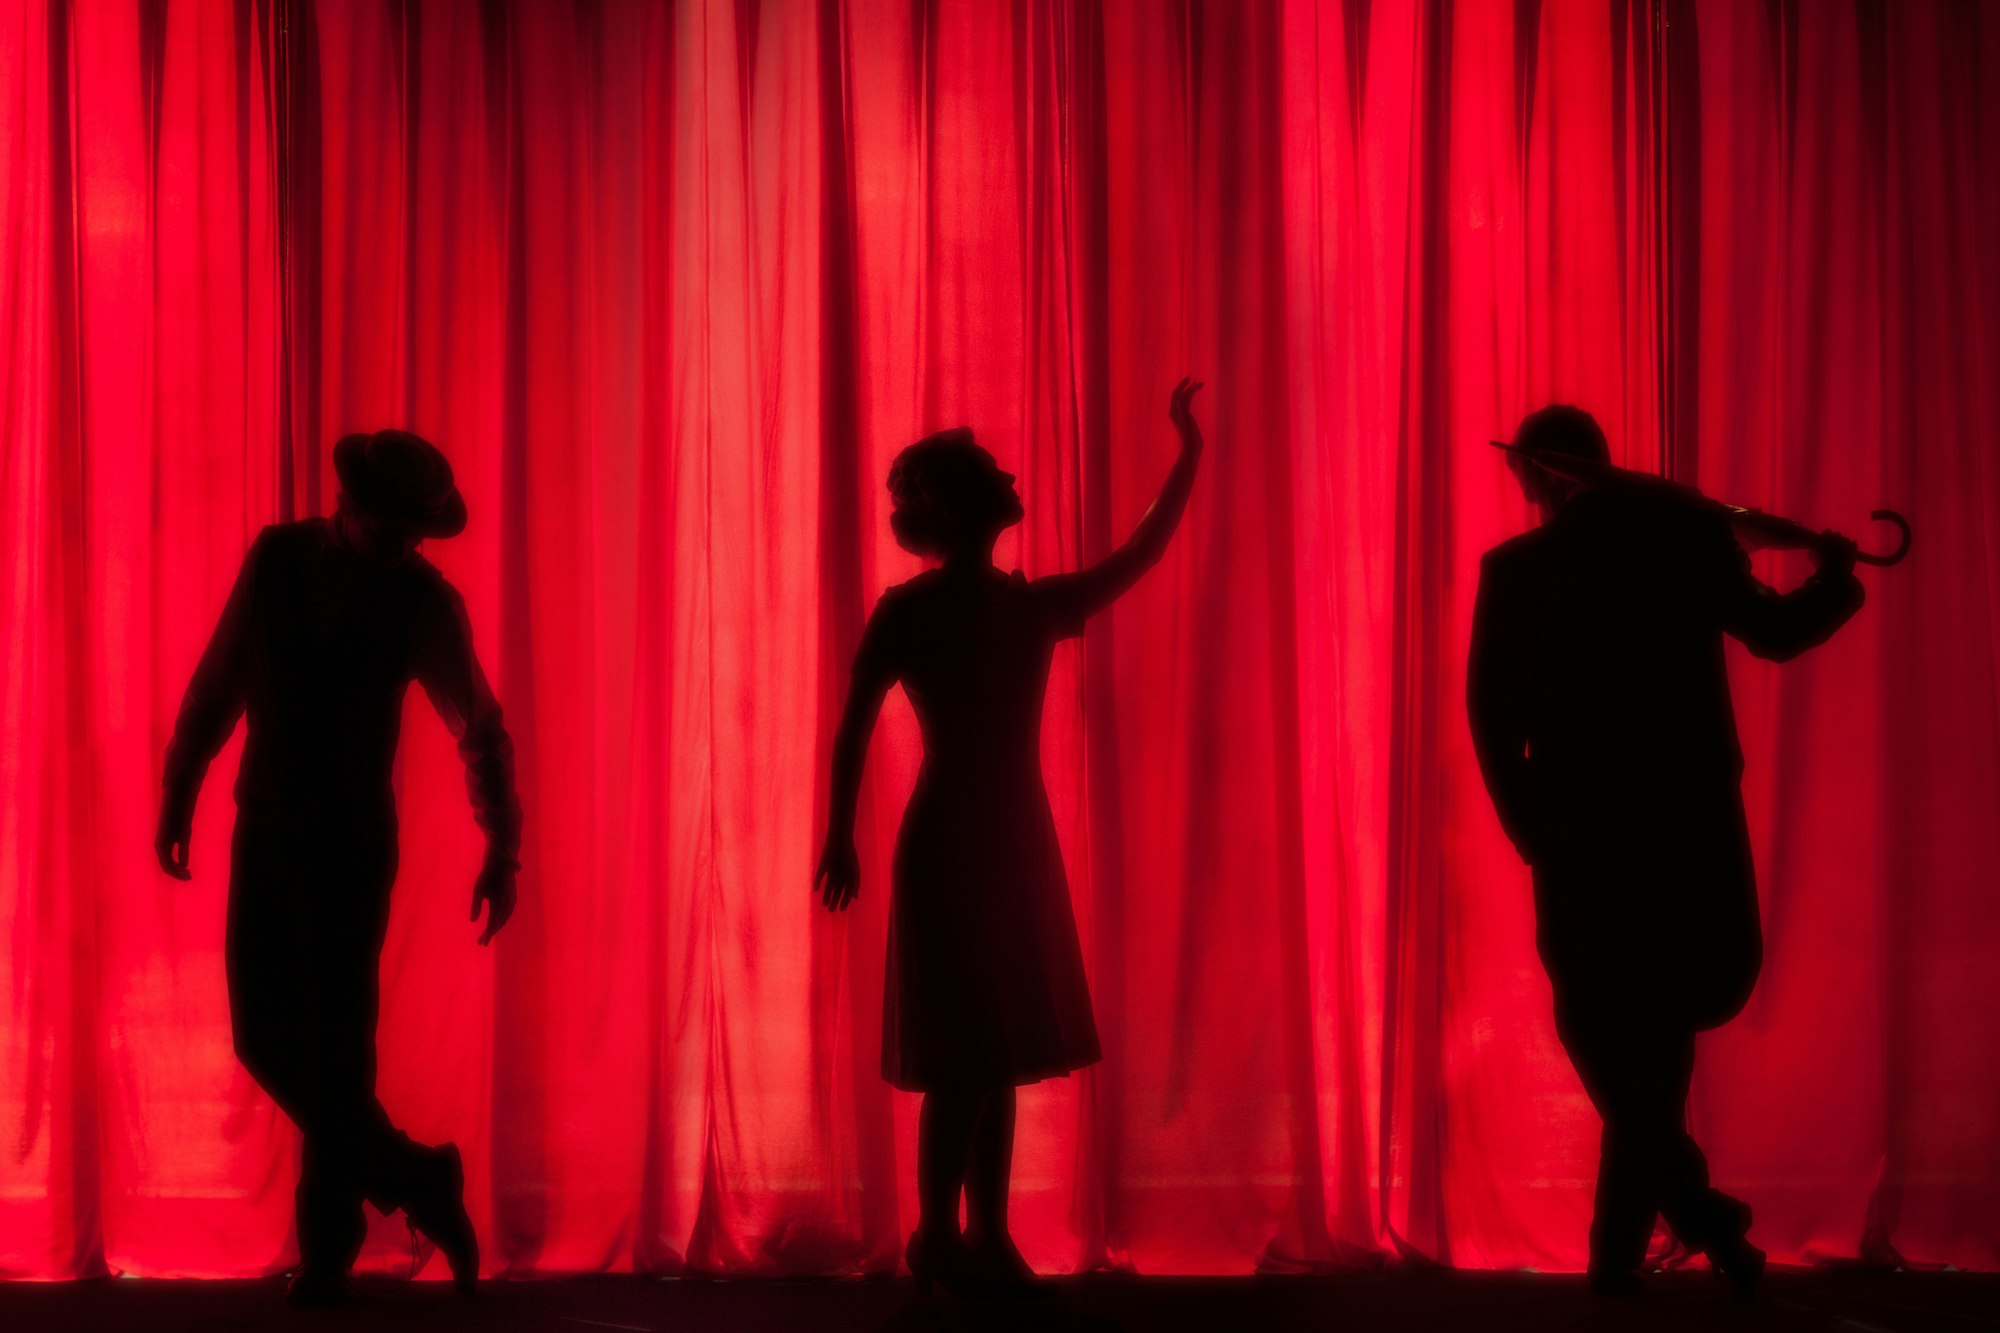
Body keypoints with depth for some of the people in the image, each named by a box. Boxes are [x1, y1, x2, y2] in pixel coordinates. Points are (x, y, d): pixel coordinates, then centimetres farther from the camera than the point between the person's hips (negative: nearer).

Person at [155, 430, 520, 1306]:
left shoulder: (426, 601, -8)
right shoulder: (277, 559, -2)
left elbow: (481, 731, -3)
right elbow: (217, 684, 5)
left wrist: (502, 851, -9)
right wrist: (177, 795, 7)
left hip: (353, 846, -3)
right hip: (264, 832, 3)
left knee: (335, 1043, -4)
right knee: (265, 1038, 3)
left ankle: (327, 1240, 10)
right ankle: (410, 1180, 21)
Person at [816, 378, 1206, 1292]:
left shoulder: (1035, 606, 9)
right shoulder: (906, 611, -6)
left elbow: (1137, 557, 11)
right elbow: (854, 728, -6)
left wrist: (1189, 455, 8)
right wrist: (839, 837, -10)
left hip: (1017, 840, 6)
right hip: (948, 844, -6)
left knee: (999, 1048, 8)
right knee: (965, 1052, -7)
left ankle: (987, 1237, 15)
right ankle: (938, 1237, 2)